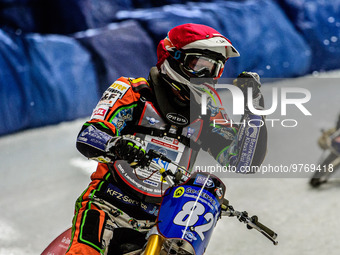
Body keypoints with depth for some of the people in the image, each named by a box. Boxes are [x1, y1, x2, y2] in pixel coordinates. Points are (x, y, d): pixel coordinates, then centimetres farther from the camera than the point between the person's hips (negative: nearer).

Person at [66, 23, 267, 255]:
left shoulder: (207, 114, 12)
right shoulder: (133, 91, 1)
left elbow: (243, 161, 3)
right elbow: (87, 137, -10)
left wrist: (253, 107, -5)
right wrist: (117, 145, -33)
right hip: (106, 206, -4)